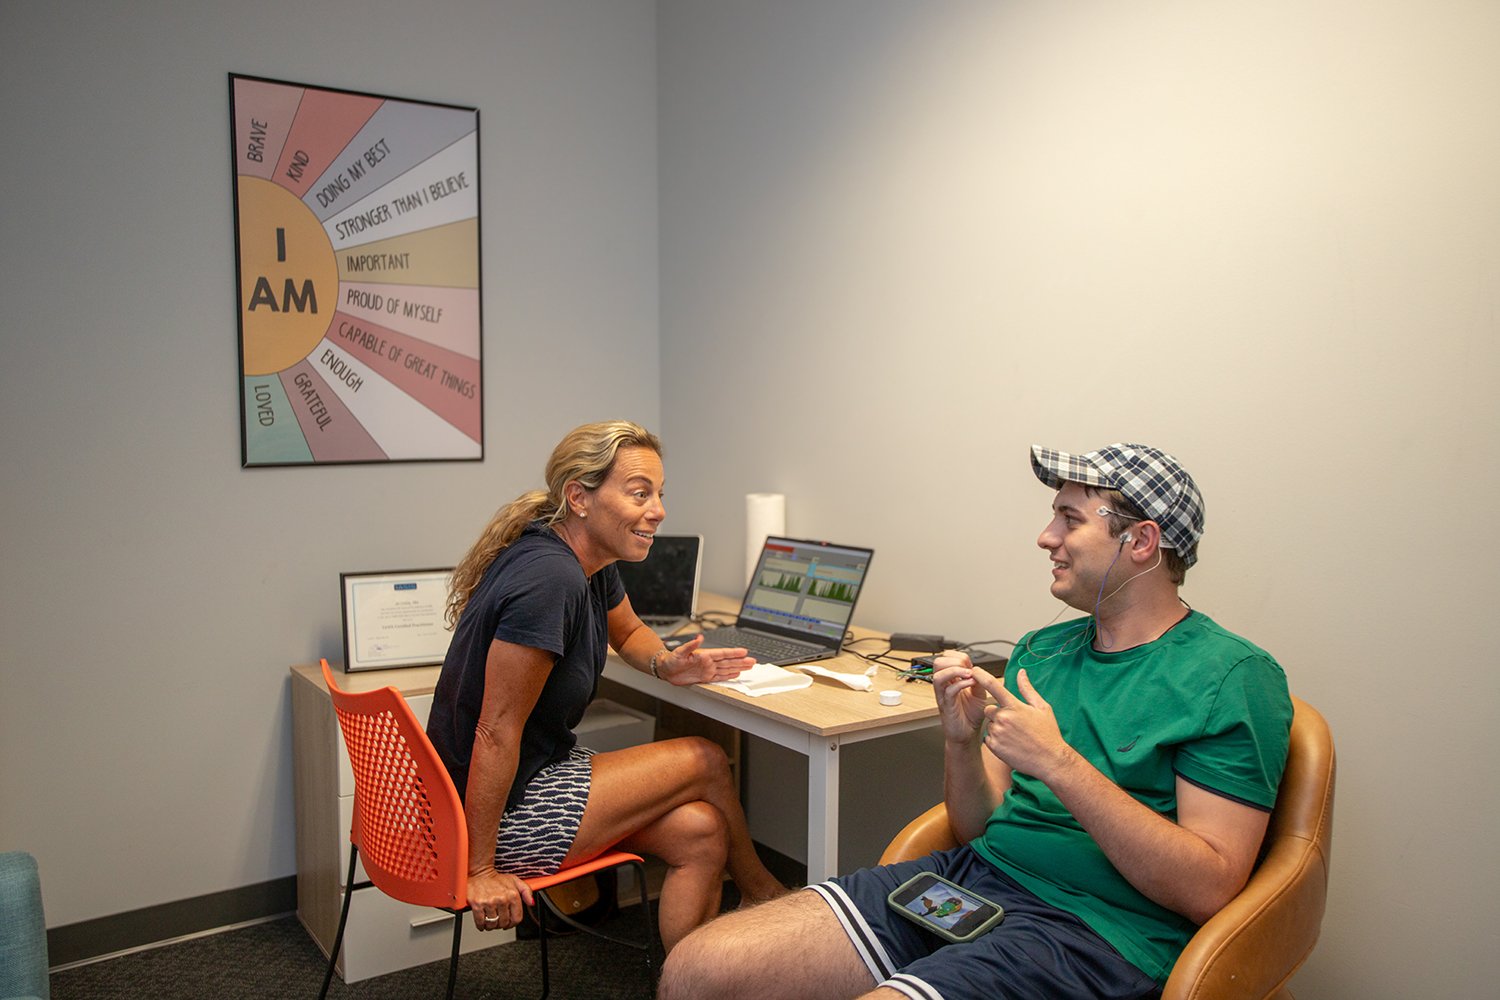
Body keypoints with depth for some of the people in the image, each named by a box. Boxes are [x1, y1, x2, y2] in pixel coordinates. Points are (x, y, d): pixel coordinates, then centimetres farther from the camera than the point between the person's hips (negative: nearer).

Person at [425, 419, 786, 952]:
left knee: (700, 833, -1)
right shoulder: (549, 578, -29)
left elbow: (628, 632, 23)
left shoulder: (593, 563, 1)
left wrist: (665, 664, 1)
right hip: (503, 810, -9)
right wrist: (479, 871, -21)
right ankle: (761, 892, 27)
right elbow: (496, 732, -27)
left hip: (540, 771, 9)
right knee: (706, 760, -1)